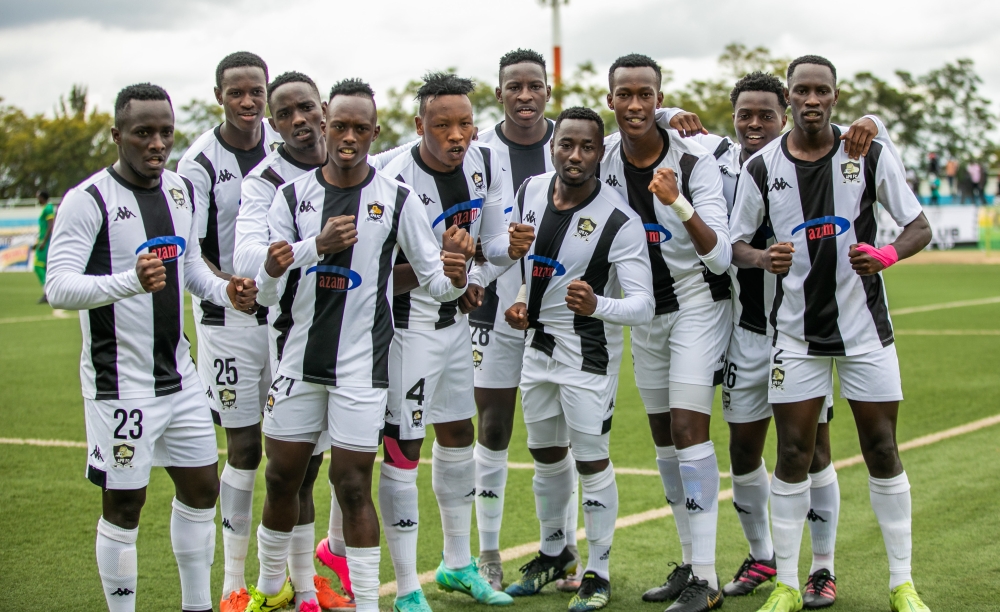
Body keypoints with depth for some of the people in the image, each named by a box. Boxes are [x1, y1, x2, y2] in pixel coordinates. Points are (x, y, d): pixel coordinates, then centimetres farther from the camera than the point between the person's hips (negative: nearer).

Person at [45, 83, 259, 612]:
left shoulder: (182, 190, 8)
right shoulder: (89, 200, -15)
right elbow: (58, 287, -24)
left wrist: (225, 291, 1)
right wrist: (131, 281, -40)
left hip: (178, 374, 8)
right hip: (120, 383, -7)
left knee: (200, 489, 15)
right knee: (124, 507, 0)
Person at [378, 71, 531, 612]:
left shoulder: (484, 163, -3)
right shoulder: (396, 181, -25)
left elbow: (492, 241, 5)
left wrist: (511, 246, -17)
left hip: (454, 319, 8)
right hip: (407, 324, -8)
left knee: (458, 435, 18)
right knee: (403, 448, -5)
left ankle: (457, 565, 35)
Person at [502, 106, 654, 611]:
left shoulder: (620, 220, -22)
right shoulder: (530, 192, -4)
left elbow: (643, 305, -27)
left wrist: (597, 305, -45)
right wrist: (517, 303, 7)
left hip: (588, 351, -6)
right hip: (537, 341, 6)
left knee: (592, 463, 0)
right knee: (547, 456, 18)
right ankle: (552, 552, 37)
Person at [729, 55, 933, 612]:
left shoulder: (873, 153, -4)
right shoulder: (762, 167, -1)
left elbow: (920, 227, -1)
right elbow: (735, 244, 6)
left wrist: (889, 254, -22)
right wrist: (764, 258, -17)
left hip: (865, 326, 0)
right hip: (796, 331, 0)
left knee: (883, 452, 3)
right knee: (793, 455, 0)